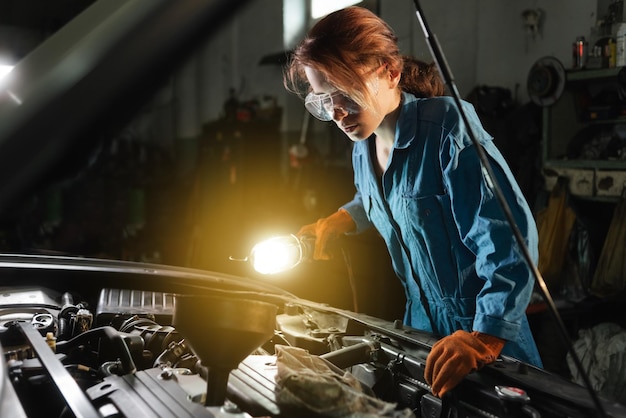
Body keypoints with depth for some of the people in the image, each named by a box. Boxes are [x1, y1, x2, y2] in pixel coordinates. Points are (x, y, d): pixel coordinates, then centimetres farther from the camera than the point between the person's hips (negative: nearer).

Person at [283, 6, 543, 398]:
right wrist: (338, 222, 4)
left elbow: (509, 237, -31)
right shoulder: (364, 146, 1)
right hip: (420, 320, 7)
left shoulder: (448, 127, -25)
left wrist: (486, 337, -39)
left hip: (483, 325, -7)